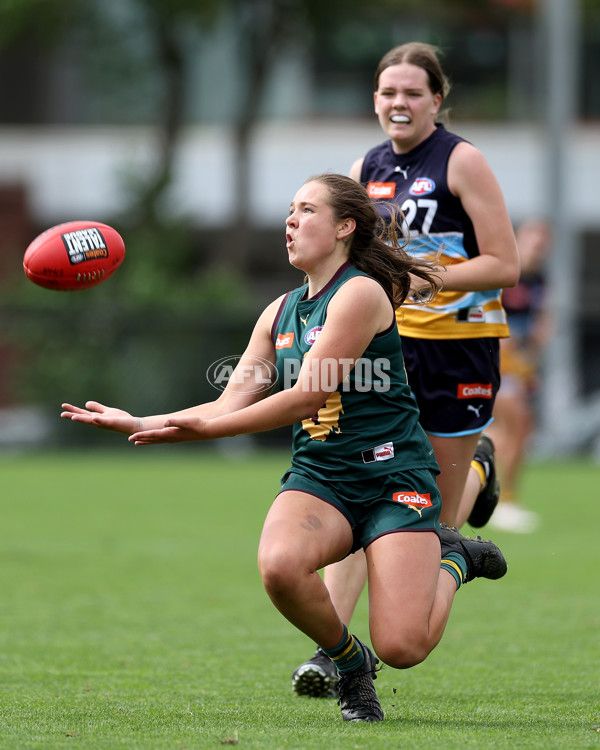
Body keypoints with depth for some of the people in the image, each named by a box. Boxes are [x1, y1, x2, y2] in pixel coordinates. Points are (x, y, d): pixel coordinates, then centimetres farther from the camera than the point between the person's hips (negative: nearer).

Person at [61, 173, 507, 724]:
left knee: (401, 647, -17)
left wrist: (203, 428, -16)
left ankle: (454, 560, 16)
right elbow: (230, 404, 10)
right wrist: (140, 424, -1)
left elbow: (305, 398, -17)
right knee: (280, 563, -32)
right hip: (318, 477, 5)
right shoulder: (281, 312, 13)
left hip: (393, 476, -5)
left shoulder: (362, 293, -11)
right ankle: (349, 662, -2)